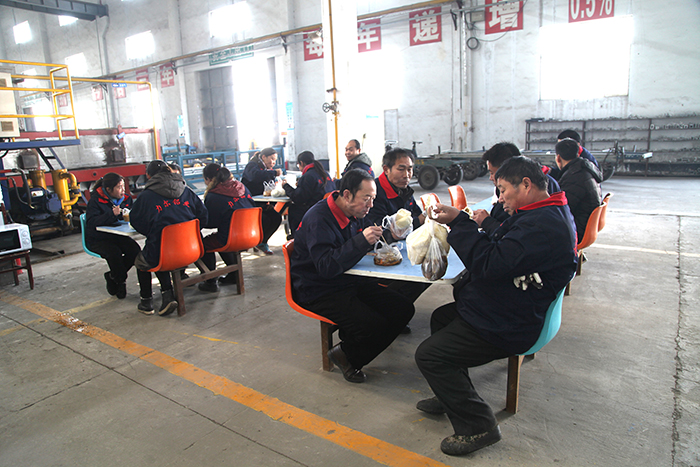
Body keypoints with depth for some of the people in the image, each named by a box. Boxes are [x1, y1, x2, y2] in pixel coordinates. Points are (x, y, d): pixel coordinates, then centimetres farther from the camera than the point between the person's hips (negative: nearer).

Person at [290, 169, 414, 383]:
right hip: (318, 291, -9)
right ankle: (345, 355, 6)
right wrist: (361, 241, -35)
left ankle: (353, 357, 8)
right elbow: (326, 267, -30)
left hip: (349, 281, 9)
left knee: (404, 308, -2)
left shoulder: (354, 213, 4)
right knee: (373, 325, -27)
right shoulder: (318, 219, -22)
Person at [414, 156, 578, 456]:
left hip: (505, 329, -12)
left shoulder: (543, 225, -26)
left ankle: (477, 426, 2)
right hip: (508, 312, 12)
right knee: (441, 318, 25)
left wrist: (459, 222, -24)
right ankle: (452, 397, 35)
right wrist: (467, 226, 0)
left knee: (428, 355, -11)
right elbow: (501, 254, 14)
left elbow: (489, 264, -32)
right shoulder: (548, 215, 11)